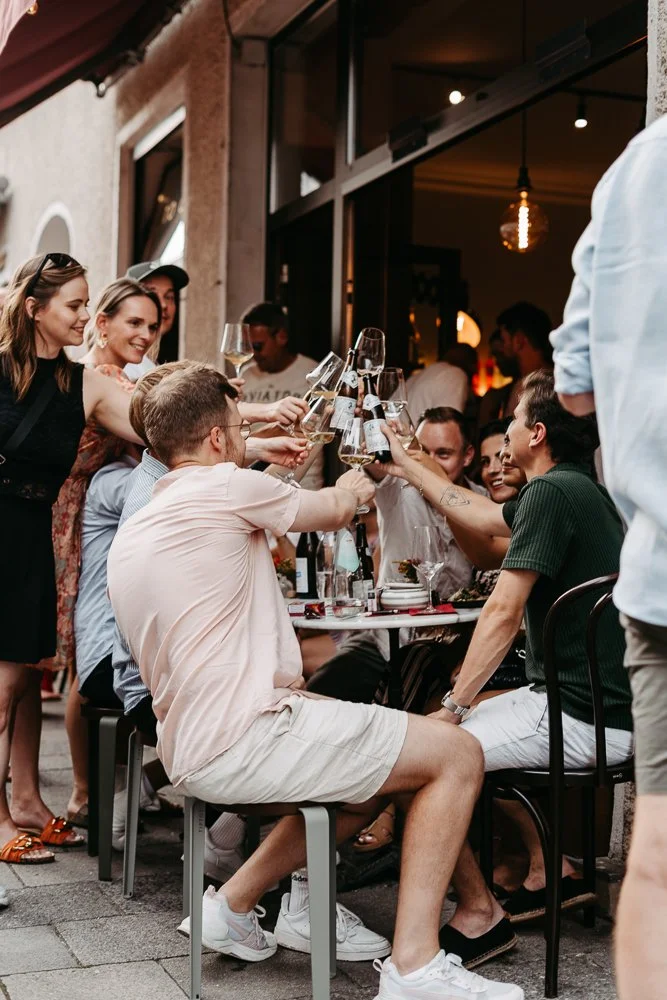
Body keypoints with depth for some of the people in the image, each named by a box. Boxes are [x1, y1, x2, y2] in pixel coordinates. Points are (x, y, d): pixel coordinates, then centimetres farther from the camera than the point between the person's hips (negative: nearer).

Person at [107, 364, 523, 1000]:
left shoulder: (129, 535, 19)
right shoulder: (226, 487, -6)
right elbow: (334, 511, 10)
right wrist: (351, 488, 32)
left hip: (187, 751, 10)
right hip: (244, 738, -10)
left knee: (368, 761, 25)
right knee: (457, 754, -3)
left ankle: (233, 905, 21)